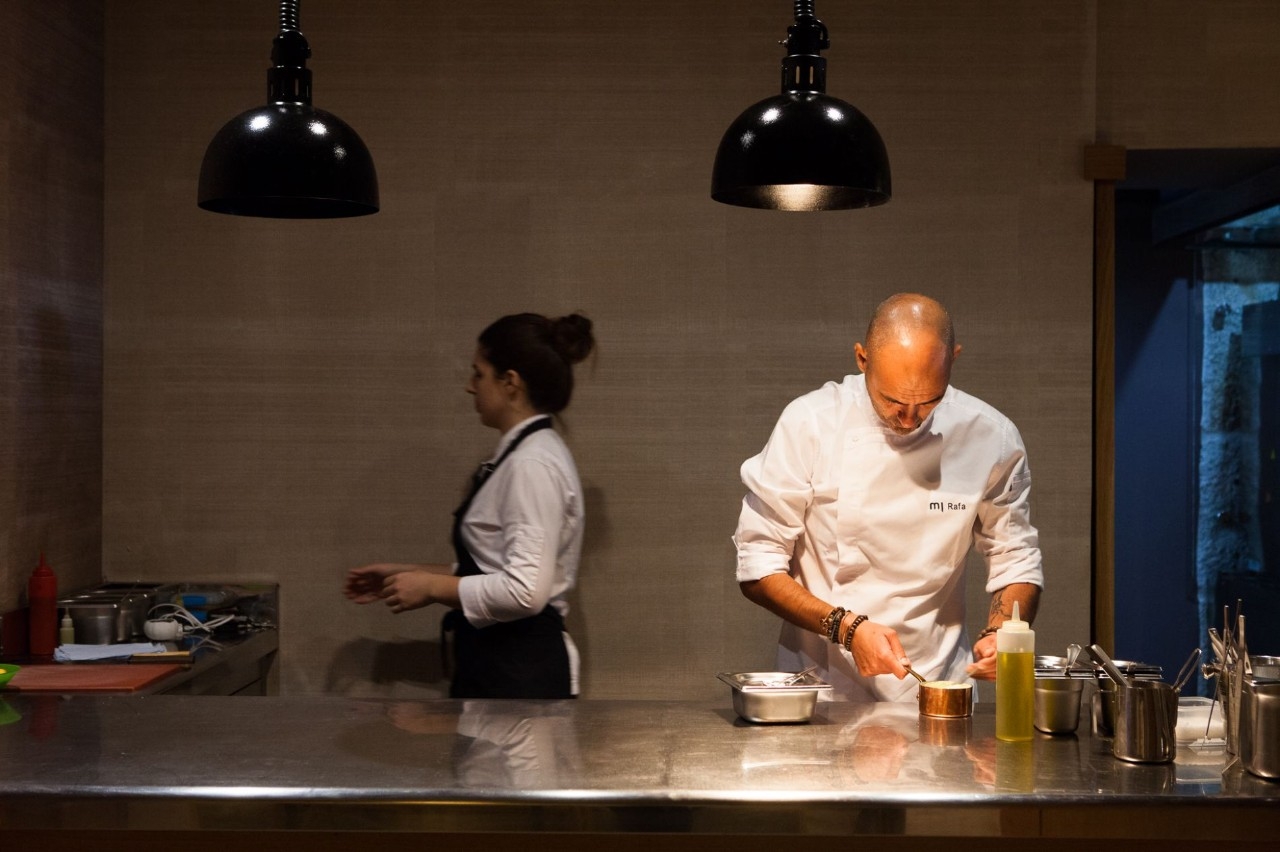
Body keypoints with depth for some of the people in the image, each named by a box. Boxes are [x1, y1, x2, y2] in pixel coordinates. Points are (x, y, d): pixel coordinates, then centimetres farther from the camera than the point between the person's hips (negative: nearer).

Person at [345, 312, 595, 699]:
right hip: (496, 664, 10)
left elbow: (525, 590, -26)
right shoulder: (521, 454, 13)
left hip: (520, 671, -10)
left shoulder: (533, 464, -18)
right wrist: (408, 574, 17)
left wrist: (432, 587, -15)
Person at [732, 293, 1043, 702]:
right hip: (823, 685, -1)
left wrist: (1000, 634, -10)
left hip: (938, 686, 2)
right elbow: (758, 566, -4)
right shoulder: (810, 423, -8)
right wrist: (847, 628, -17)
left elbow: (1016, 562, 9)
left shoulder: (991, 438, -2)